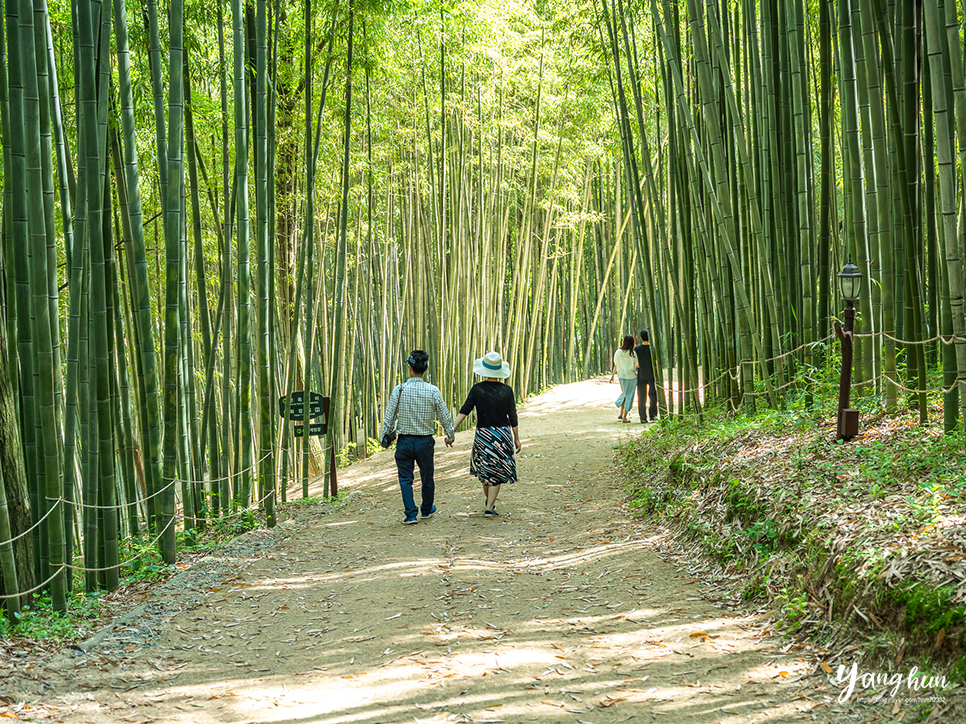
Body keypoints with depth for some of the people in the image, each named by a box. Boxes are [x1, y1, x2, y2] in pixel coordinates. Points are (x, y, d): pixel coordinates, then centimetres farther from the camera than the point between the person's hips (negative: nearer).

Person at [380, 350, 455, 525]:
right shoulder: (433, 391, -9)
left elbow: (389, 417, -5)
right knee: (427, 476, 18)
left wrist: (385, 435, 10)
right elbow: (444, 416, -1)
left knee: (405, 478, 8)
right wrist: (450, 435, 15)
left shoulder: (399, 390, -9)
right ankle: (427, 509, 35)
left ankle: (410, 513, 0)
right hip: (425, 441, 1)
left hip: (404, 441, -1)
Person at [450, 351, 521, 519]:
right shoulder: (507, 390, -6)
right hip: (502, 435, -1)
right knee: (496, 473, 5)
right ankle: (489, 508, -2)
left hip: (483, 434, 1)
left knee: (485, 469, 20)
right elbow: (513, 417, -2)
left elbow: (464, 411, -14)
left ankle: (489, 501, 37)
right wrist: (517, 439, 8)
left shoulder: (477, 389, -7)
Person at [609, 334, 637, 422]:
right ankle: (624, 417, 5)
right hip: (631, 376, -3)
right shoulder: (633, 353, -11)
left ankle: (621, 413, 21)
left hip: (621, 375, 3)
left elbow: (616, 366, 1)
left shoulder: (618, 352, -4)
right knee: (629, 396, 5)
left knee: (624, 393, 25)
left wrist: (612, 375, 12)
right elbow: (637, 366, -7)